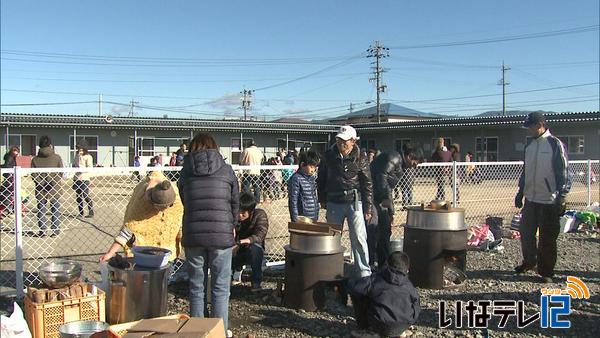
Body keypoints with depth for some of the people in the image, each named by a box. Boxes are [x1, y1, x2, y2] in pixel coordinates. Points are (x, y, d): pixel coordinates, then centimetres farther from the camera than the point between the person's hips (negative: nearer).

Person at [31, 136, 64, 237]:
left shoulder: (35, 159, 1)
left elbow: (33, 174, -3)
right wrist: (54, 182, -3)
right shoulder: (57, 158, -3)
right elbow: (61, 173, -6)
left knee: (41, 210, 11)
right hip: (54, 189, -1)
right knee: (55, 209, 8)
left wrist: (41, 183, -2)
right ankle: (55, 229, 7)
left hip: (40, 189, 1)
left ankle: (42, 230, 11)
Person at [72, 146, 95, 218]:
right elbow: (74, 165, 23)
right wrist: (74, 167, 0)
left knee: (86, 196, -8)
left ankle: (91, 213, 0)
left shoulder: (88, 157, -4)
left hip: (84, 178, -6)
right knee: (78, 196, 8)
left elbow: (90, 167, -11)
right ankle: (80, 213, 17)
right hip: (76, 178, 6)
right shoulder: (77, 156, 14)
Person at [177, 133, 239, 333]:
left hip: (192, 236, 2)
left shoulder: (185, 173, 6)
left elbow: (184, 203, 12)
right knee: (220, 289, 7)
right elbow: (235, 203, 10)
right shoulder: (226, 170, 3)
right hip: (222, 236, -2)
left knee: (196, 288, 13)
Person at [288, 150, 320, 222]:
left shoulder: (312, 178, 11)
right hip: (302, 219, -8)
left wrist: (317, 216, 17)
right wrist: (295, 219, -16)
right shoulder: (296, 179, -14)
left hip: (313, 219, 8)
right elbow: (293, 201, -15)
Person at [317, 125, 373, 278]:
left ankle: (364, 272, 6)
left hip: (354, 203, -3)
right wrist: (322, 199, 12)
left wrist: (367, 208, -4)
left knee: (358, 239, -5)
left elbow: (367, 184, -2)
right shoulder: (329, 156, 2)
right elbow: (321, 179, 14)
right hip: (334, 203, 3)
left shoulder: (360, 158, -4)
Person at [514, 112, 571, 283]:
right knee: (526, 232, 13)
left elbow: (564, 173, -10)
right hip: (530, 199, 6)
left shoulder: (555, 144, -9)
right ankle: (529, 261, 33)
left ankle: (546, 271, 15)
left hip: (549, 200, -6)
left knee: (547, 238, 2)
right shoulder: (530, 145, 11)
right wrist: (520, 192, 18)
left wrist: (562, 197, -14)